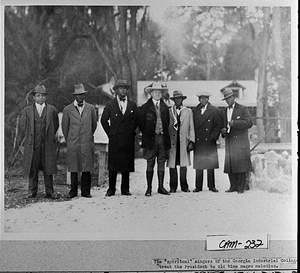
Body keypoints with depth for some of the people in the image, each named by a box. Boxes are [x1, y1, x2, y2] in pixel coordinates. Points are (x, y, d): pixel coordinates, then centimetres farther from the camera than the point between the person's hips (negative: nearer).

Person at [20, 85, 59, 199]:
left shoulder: (52, 110, 8)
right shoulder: (27, 110, 7)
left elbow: (55, 125, 15)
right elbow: (23, 126, 11)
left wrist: (49, 137, 11)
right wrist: (31, 136, 7)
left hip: (48, 144, 0)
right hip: (32, 144, 0)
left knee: (48, 168, 0)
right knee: (32, 168, 2)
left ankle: (49, 192, 5)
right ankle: (32, 191, 11)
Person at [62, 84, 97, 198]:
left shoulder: (91, 108, 7)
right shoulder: (67, 109, 4)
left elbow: (94, 124, 19)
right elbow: (64, 126, 12)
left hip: (87, 143, 1)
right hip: (73, 144, -1)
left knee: (87, 168, 0)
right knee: (73, 168, 1)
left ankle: (85, 191, 8)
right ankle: (73, 191, 9)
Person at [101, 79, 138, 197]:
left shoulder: (132, 105, 10)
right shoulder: (110, 104, 5)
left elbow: (136, 121, 17)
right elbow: (104, 120, 10)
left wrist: (131, 131, 8)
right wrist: (110, 133, 4)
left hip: (128, 139, 2)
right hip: (114, 139, -1)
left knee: (127, 165, 2)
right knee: (113, 165, -2)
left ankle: (125, 189, 10)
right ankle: (111, 189, 5)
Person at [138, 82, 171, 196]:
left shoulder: (165, 107, 13)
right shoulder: (145, 107, 2)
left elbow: (167, 123, 17)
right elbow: (141, 124, 4)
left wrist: (165, 135, 9)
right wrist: (147, 135, 2)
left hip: (163, 138, 3)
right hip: (151, 139, -3)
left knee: (161, 163, 5)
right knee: (150, 164, -1)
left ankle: (161, 187, 11)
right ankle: (149, 188, 3)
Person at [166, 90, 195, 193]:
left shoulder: (188, 111, 12)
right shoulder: (169, 112, 8)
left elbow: (191, 128, 9)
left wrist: (191, 141, 1)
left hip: (184, 142, 0)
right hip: (172, 141, 0)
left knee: (183, 165, -1)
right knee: (172, 165, -1)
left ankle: (184, 186, 7)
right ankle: (173, 187, 6)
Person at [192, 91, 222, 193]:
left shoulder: (215, 111, 2)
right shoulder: (194, 111, 11)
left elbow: (219, 125, -2)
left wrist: (213, 137, -10)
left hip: (210, 142, -2)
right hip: (198, 142, 3)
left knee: (210, 165, 1)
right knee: (198, 165, 3)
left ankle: (211, 186, 8)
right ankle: (198, 186, 9)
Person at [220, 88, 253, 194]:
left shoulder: (243, 109, 1)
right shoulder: (224, 112, 18)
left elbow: (249, 123, -11)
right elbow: (222, 126, 24)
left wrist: (234, 123, -17)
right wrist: (223, 131, 1)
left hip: (240, 141, -5)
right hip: (229, 142, 5)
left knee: (241, 164, -7)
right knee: (229, 164, 0)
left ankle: (241, 187, -1)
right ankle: (233, 186, 9)